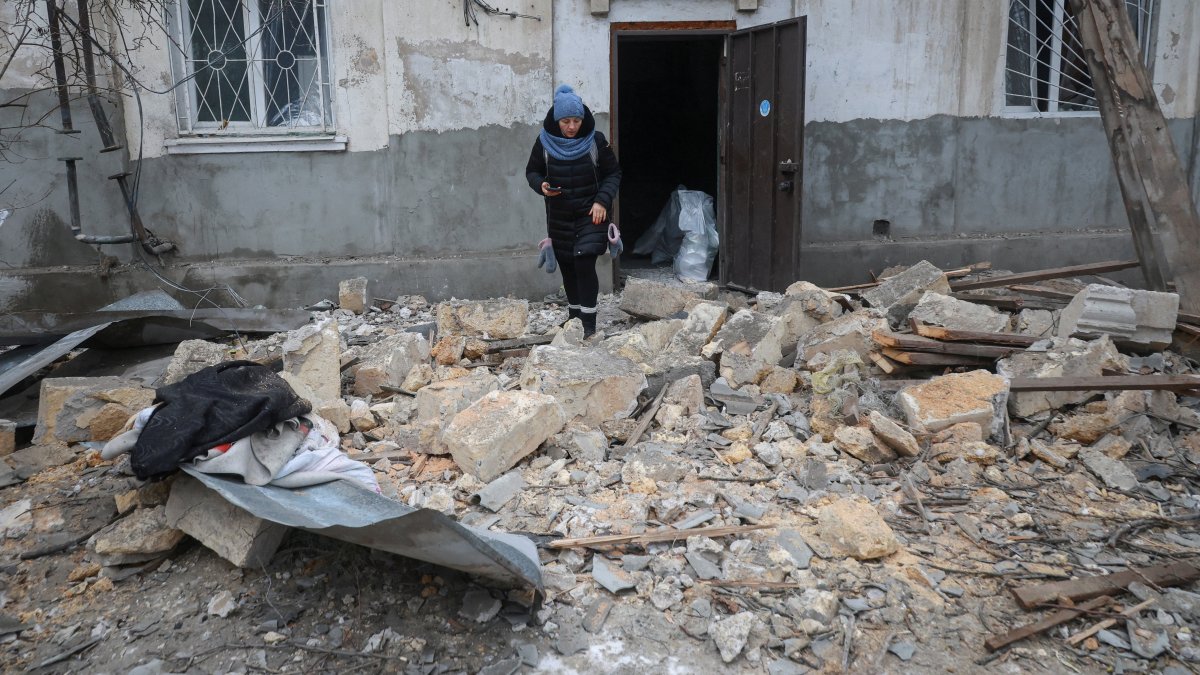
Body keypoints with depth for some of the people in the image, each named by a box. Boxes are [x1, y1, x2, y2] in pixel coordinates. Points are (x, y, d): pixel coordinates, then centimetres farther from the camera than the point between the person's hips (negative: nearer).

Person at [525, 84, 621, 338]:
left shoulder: (596, 141, -9)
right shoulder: (544, 142, -4)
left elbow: (613, 173, 0)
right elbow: (532, 171, 8)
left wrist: (602, 200, -14)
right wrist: (541, 185, -14)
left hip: (590, 215, -3)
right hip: (559, 216, 3)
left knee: (584, 264, -13)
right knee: (567, 267, 9)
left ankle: (588, 322, -4)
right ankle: (574, 317, 26)